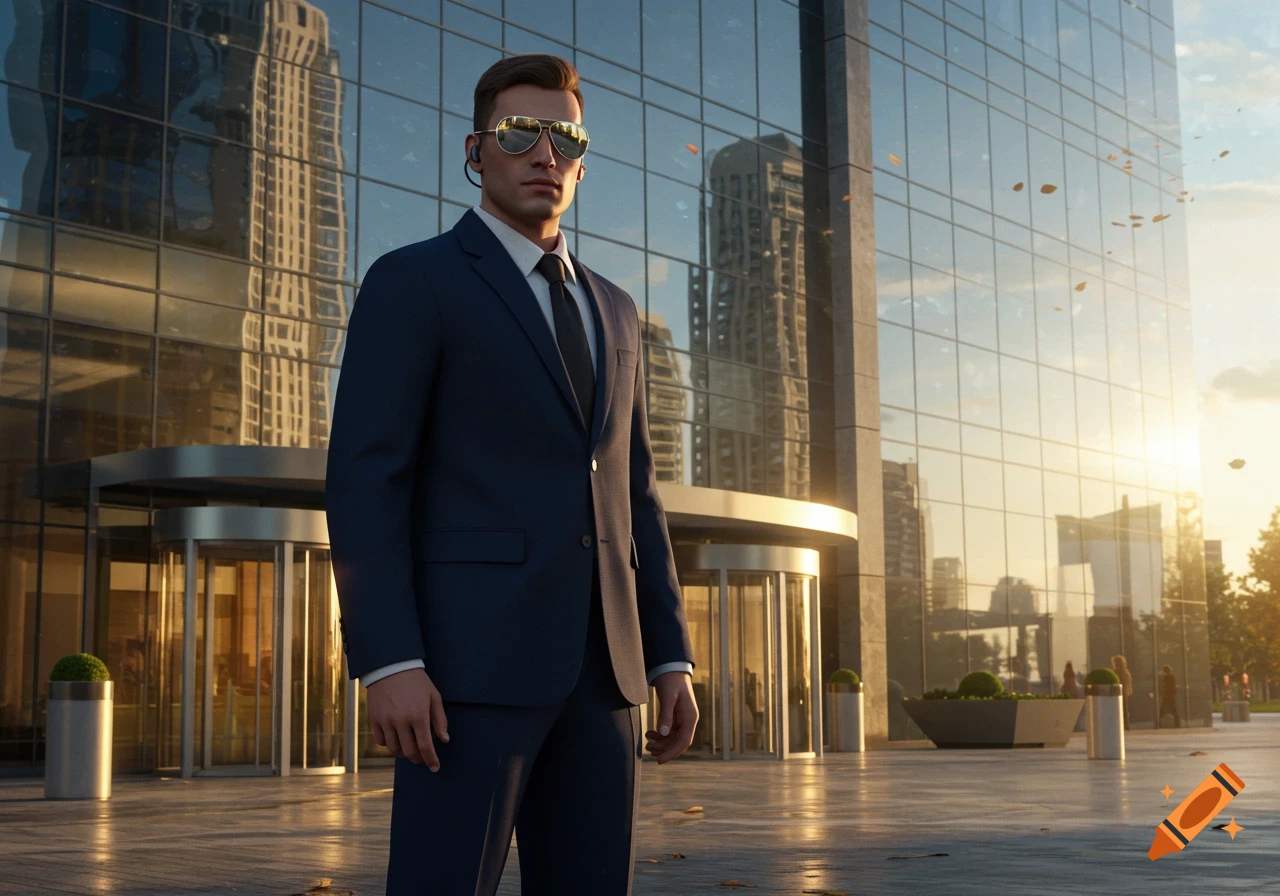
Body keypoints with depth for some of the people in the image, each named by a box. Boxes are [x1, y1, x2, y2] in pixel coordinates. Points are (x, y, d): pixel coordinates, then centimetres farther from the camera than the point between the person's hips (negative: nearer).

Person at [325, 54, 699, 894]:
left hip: (596, 663, 7)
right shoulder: (411, 282, 0)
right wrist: (389, 664, -18)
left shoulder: (611, 311, 21)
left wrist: (673, 659, 12)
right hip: (470, 651, -6)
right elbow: (363, 481, -8)